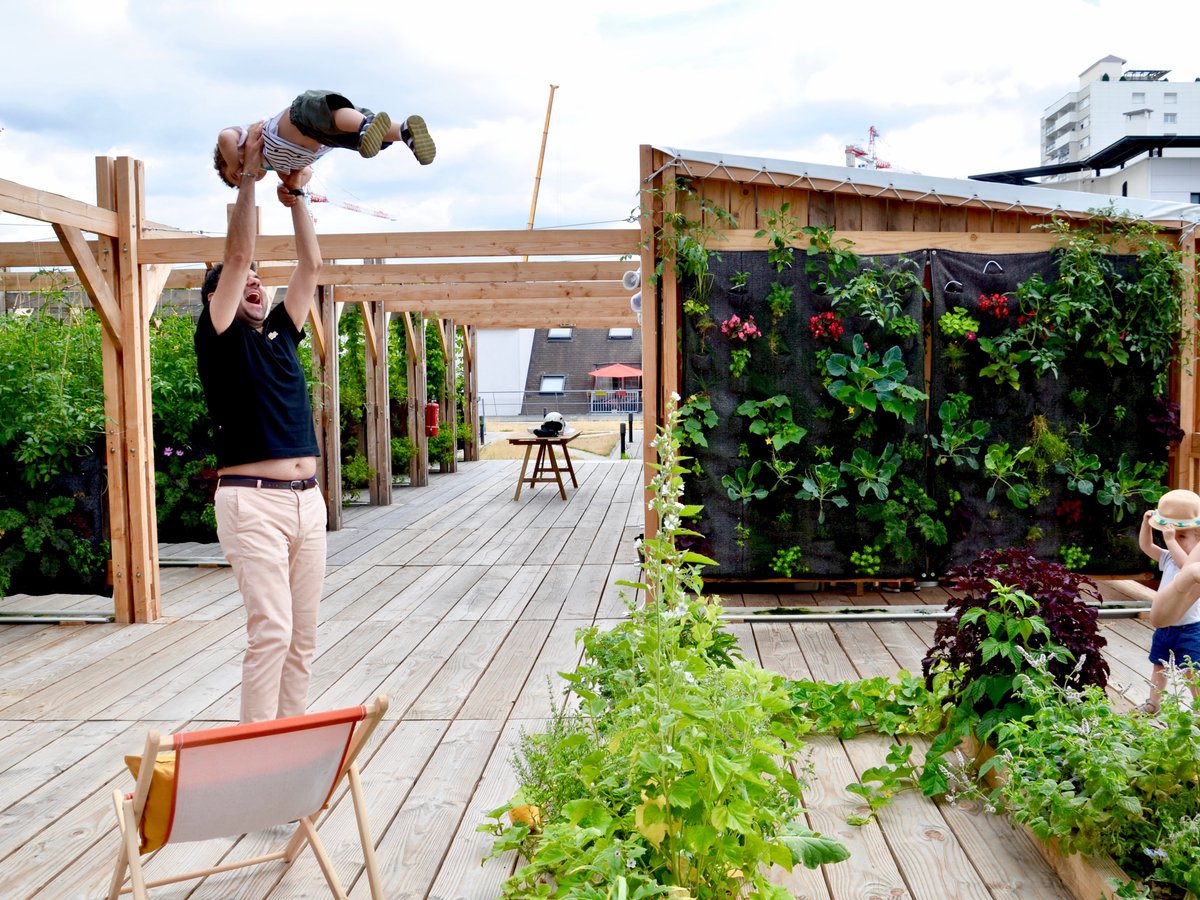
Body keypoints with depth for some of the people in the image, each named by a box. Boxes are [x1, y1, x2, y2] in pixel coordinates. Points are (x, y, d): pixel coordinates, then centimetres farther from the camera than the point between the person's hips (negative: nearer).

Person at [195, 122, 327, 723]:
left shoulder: (282, 334, 18)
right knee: (270, 630, -11)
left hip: (306, 498, 7)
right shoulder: (218, 337, 2)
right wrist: (249, 171, -4)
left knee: (303, 635, 7)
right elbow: (237, 254, -7)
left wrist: (295, 196, 13)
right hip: (253, 500, -6)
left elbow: (311, 266, 14)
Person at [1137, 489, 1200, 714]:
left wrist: (1171, 541, -44)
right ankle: (1153, 704, 29)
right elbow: (1146, 546, 7)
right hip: (1164, 627, 8)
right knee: (1159, 666, 17)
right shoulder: (1169, 558, 5)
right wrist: (1147, 523, -6)